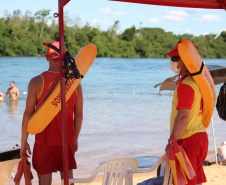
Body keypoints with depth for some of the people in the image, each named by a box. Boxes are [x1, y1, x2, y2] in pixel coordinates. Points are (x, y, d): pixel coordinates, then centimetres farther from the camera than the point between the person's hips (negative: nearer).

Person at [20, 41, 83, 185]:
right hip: (67, 141, 2)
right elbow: (79, 115, 4)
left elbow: (28, 114, -7)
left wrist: (24, 141, 2)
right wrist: (75, 139, 17)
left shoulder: (37, 82, -9)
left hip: (44, 141, -2)